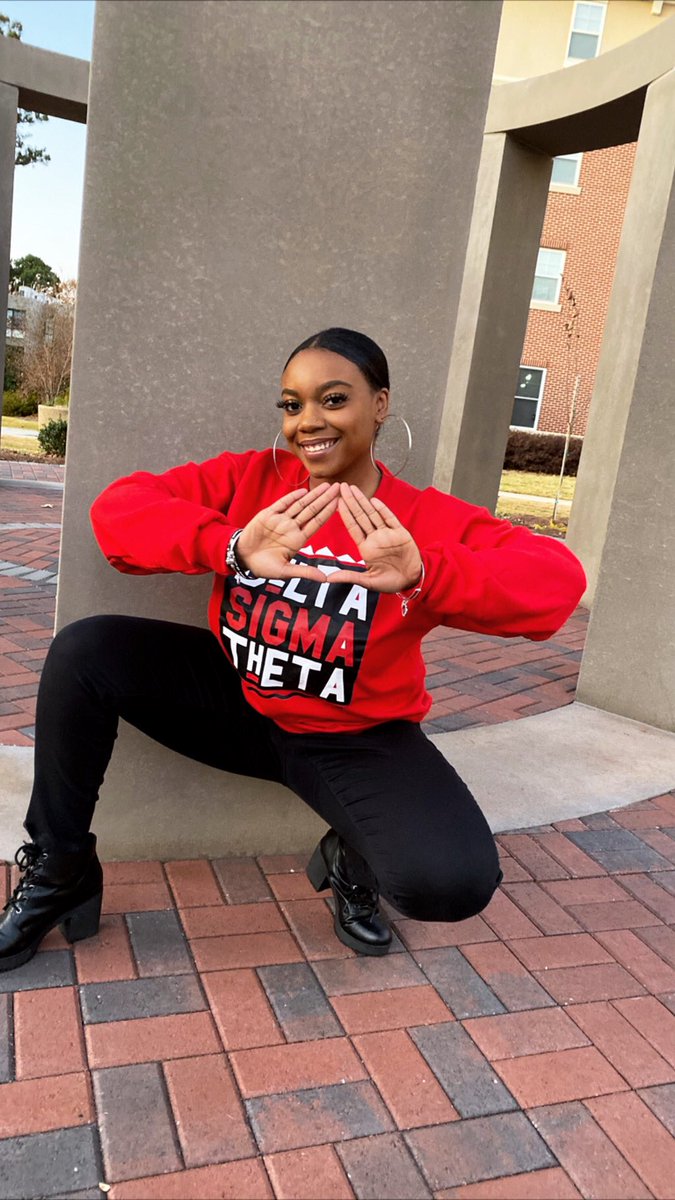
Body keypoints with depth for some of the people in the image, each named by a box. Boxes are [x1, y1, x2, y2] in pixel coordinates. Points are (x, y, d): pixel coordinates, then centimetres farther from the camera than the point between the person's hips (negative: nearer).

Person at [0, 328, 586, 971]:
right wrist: (233, 548, -36)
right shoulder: (251, 477, -8)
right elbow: (118, 506, -17)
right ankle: (59, 875, 5)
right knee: (83, 651, -15)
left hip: (356, 740, -2)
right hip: (235, 702, 3)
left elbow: (559, 579, -28)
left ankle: (351, 862, 12)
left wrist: (422, 575, -45)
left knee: (455, 881, -27)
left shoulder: (428, 518, -15)